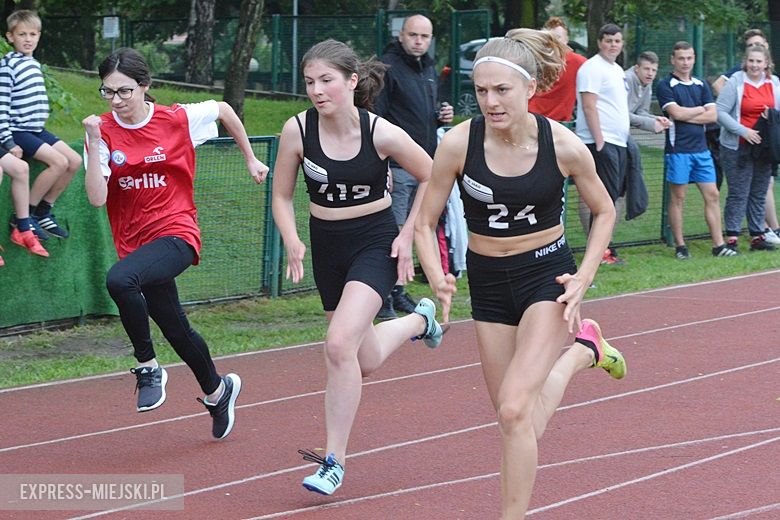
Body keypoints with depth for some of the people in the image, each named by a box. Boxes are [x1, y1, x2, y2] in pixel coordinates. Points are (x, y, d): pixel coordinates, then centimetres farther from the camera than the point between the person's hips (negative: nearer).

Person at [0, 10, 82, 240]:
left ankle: (43, 212, 10)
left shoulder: (34, 64, 13)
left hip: (37, 130, 8)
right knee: (59, 162, -21)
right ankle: (22, 218, -12)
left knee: (75, 161, 1)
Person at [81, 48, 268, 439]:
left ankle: (148, 367, -15)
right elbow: (97, 198, -14)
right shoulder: (103, 132, -4)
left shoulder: (178, 120, -8)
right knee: (176, 330, 16)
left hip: (176, 233, -4)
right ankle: (217, 391, 42)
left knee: (119, 279, -33)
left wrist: (251, 160, 20)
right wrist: (95, 144, -22)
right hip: (134, 241, 4)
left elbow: (224, 110, 13)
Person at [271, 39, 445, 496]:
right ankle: (419, 320, 51)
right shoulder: (297, 130, -12)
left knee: (339, 345, -24)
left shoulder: (382, 134, -18)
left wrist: (408, 235, -5)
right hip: (326, 245, 4)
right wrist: (292, 243, -15)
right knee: (365, 362, 16)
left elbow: (432, 178, -1)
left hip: (375, 241, -4)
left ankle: (334, 460, -13)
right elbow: (282, 196, 1)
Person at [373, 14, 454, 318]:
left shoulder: (429, 70, 16)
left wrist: (441, 117, 6)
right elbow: (375, 118, -15)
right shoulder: (387, 67, -10)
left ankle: (397, 291, 20)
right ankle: (383, 297, -3)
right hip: (396, 166, -8)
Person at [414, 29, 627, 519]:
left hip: (547, 274, -3)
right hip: (488, 281, 3)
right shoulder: (459, 143, -16)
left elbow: (605, 211, 2)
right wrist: (437, 279, -23)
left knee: (514, 409, -20)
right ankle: (582, 350, 42)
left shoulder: (564, 146, -17)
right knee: (520, 421, 12)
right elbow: (425, 224, -5)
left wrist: (583, 279, -10)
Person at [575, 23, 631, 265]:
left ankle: (605, 247, 12)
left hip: (618, 142, 9)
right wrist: (599, 141, -20)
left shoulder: (617, 70, 20)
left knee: (613, 196, 8)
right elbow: (589, 106, -16)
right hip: (602, 142, -9)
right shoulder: (593, 68, -9)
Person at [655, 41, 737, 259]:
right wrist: (700, 109, -1)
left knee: (712, 195, 1)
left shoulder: (701, 85, 14)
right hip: (678, 149, -5)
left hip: (701, 149, 5)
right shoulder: (665, 86, -2)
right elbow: (676, 112, -16)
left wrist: (686, 116, -8)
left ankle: (718, 245, 4)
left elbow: (712, 115, 4)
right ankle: (680, 246, 6)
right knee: (677, 198, 0)